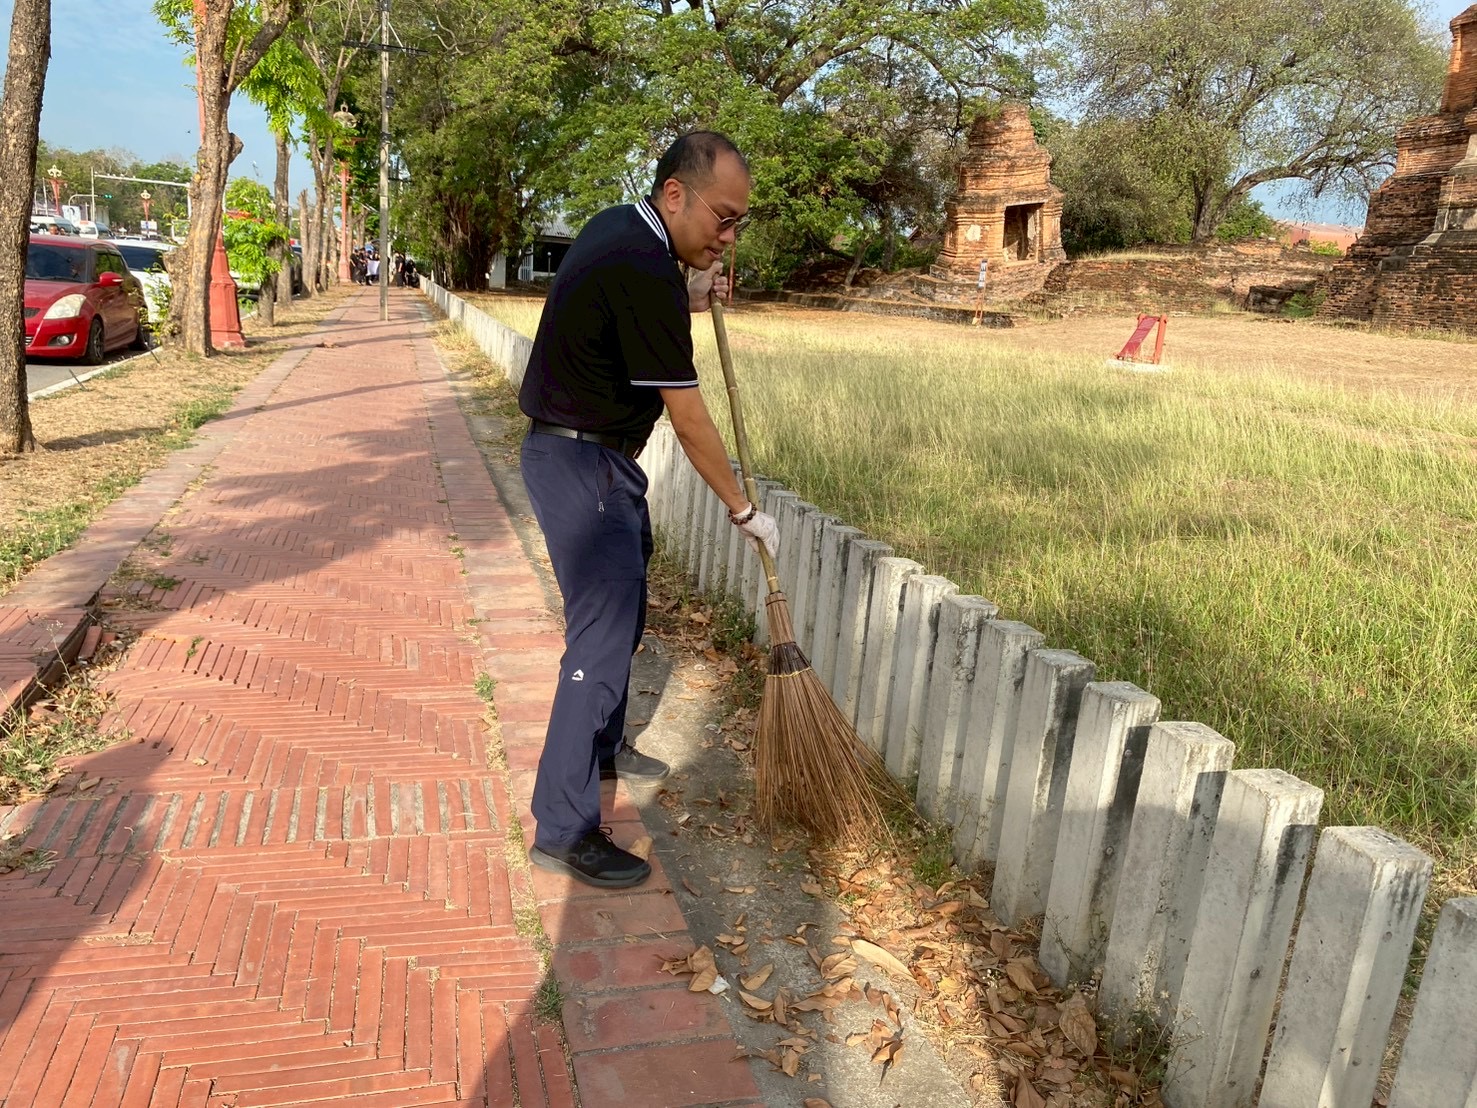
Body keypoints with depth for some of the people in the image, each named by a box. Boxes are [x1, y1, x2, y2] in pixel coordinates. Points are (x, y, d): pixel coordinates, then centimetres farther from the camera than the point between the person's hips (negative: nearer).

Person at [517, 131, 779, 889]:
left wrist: (686, 301, 10)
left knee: (623, 610, 21)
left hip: (595, 459, 10)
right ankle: (562, 830, -2)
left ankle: (602, 749, 39)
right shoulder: (643, 273, -24)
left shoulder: (617, 227, 6)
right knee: (602, 636, -10)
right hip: (582, 466, -10)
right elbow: (689, 422, -20)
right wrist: (744, 511, -10)